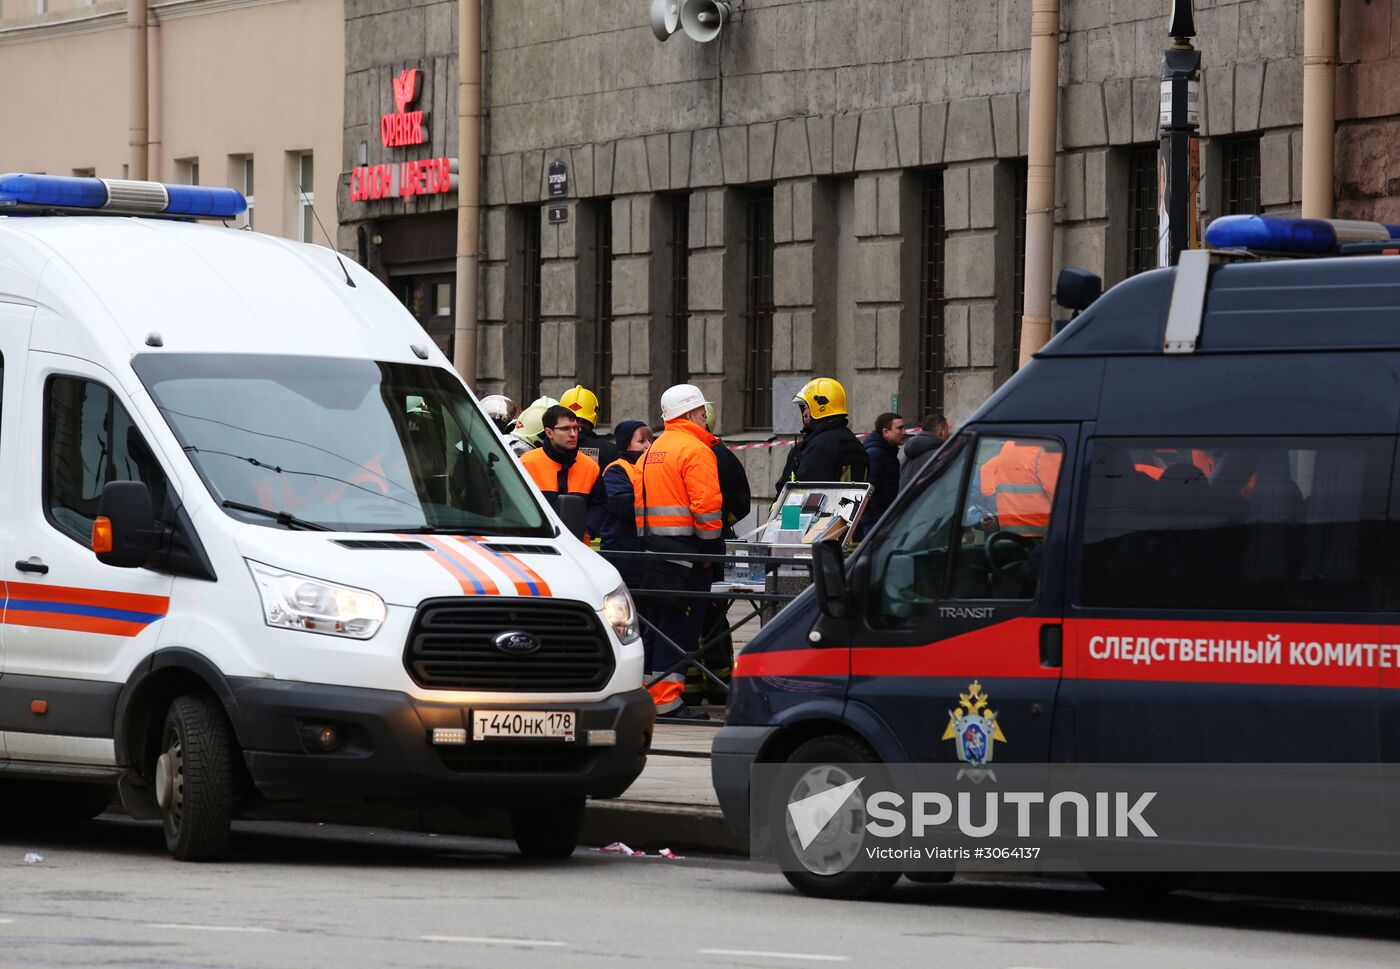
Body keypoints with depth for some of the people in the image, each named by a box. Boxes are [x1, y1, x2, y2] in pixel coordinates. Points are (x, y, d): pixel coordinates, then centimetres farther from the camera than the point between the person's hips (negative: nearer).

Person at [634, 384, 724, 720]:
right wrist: (713, 548, -12)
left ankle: (645, 692, 17)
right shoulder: (695, 450, -10)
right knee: (679, 624, -7)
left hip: (653, 549, 9)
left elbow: (639, 502, 19)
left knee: (657, 621, 14)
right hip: (684, 550, -9)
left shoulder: (652, 452, 18)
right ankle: (666, 699, -10)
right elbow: (706, 504, -18)